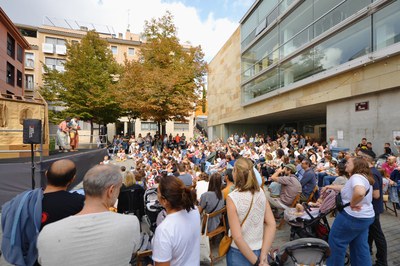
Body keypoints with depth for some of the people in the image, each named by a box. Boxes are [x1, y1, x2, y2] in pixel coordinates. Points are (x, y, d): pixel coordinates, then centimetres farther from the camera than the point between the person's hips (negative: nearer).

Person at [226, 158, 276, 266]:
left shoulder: (232, 197, -24)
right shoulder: (260, 192, -9)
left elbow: (237, 237, -24)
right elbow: (271, 225, -8)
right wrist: (263, 255, -7)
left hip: (240, 254, -3)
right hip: (260, 250, 4)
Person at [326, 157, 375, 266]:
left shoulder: (356, 177, -21)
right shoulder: (363, 177, 12)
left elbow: (360, 192, -41)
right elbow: (346, 188, 22)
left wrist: (352, 204, -25)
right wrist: (330, 186, 22)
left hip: (352, 217, -9)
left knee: (336, 241, 8)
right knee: (360, 246, 21)